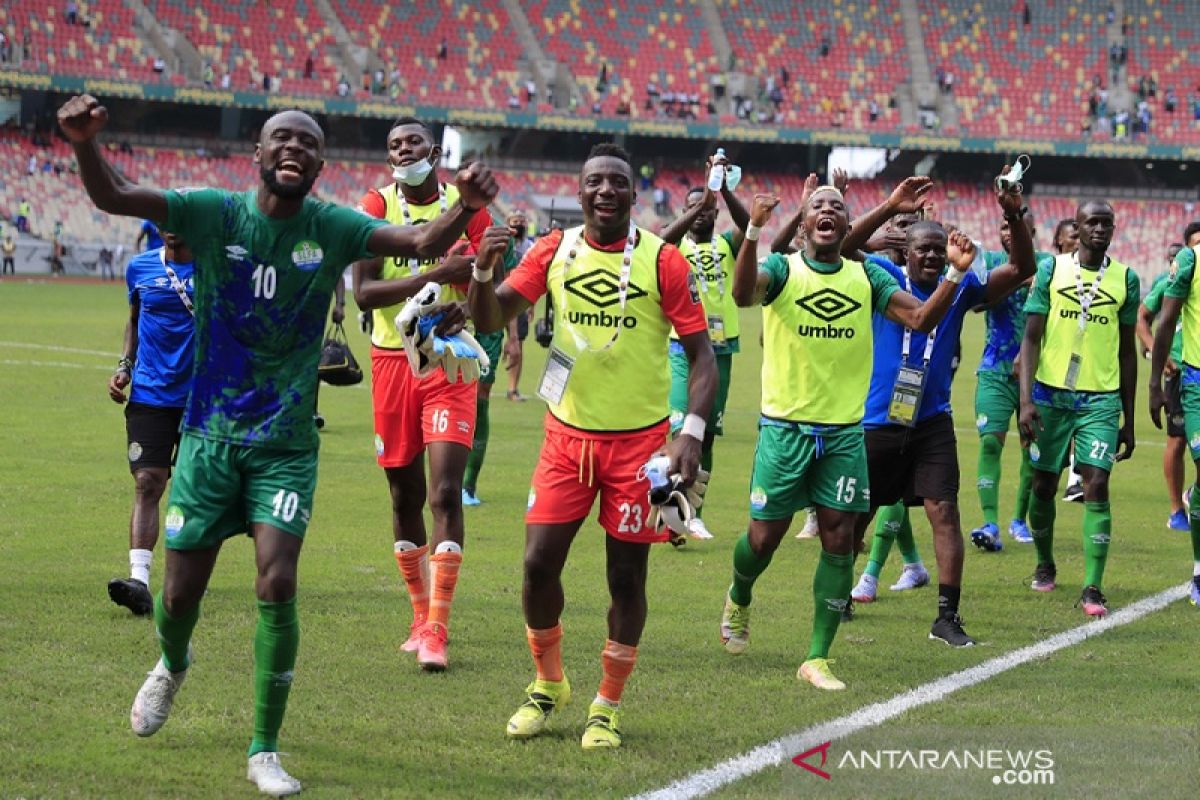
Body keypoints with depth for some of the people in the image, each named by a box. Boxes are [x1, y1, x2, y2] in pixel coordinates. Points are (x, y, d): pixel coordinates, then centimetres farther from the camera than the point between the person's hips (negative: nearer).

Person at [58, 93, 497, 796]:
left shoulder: (333, 229, -6)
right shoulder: (216, 214, -8)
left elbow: (424, 244, -18)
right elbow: (113, 197, -16)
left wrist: (467, 208, -39)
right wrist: (86, 144, -38)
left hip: (287, 446, 0)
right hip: (210, 435, 0)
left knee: (277, 586, -14)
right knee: (182, 591, 7)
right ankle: (172, 667, 45)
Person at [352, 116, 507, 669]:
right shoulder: (376, 208, 1)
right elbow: (363, 291, -11)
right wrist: (432, 275, -21)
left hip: (451, 362, -1)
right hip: (393, 360, 1)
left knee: (445, 492, -12)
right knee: (405, 495, 8)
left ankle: (436, 631, -13)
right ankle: (422, 617, 23)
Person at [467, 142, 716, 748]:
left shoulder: (663, 261, -8)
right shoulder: (554, 251, 0)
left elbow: (701, 355, -5)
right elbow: (491, 319, -2)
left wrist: (692, 431, -18)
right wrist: (482, 270, -23)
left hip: (639, 441, -2)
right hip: (567, 435, 2)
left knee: (626, 576, 2)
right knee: (539, 563, -3)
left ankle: (607, 706, 17)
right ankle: (548, 684, 21)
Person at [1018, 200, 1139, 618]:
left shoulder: (1126, 279, 5)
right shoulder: (1052, 268, 0)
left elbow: (1127, 351, 11)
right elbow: (1031, 337, -1)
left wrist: (1128, 421, 11)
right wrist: (1025, 399, -12)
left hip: (1101, 398, 0)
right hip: (1051, 392, 0)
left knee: (1096, 485, -11)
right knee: (1044, 484, 9)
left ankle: (1092, 588, -10)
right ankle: (1045, 564, 33)